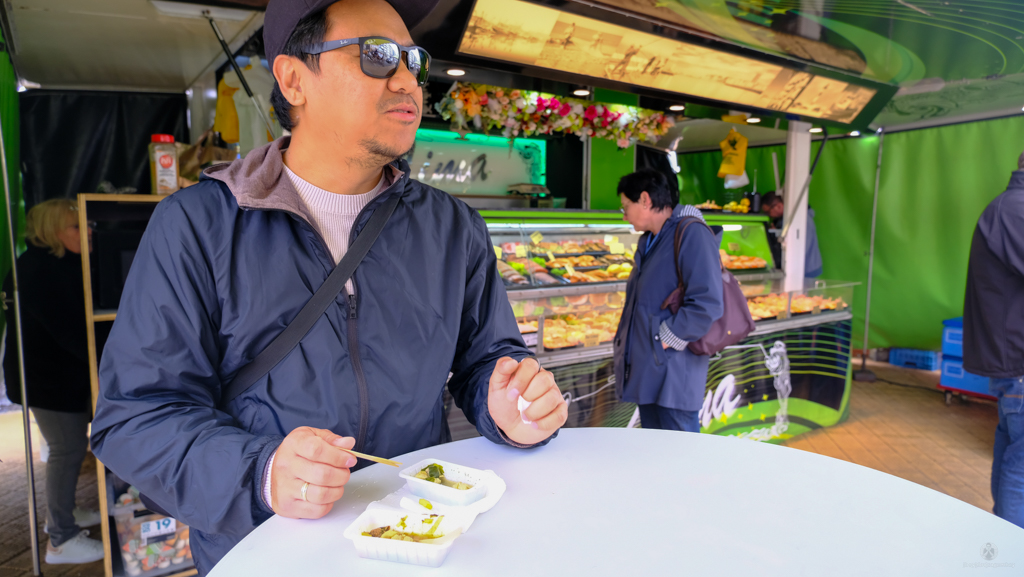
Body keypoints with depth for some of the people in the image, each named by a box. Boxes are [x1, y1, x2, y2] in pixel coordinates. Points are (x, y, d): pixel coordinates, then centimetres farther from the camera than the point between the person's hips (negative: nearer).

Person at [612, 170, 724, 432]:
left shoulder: (692, 234, -14)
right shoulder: (648, 240, 16)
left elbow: (707, 304, -23)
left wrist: (665, 339, -17)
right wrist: (626, 338, 15)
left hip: (674, 374, -9)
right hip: (647, 372, 10)